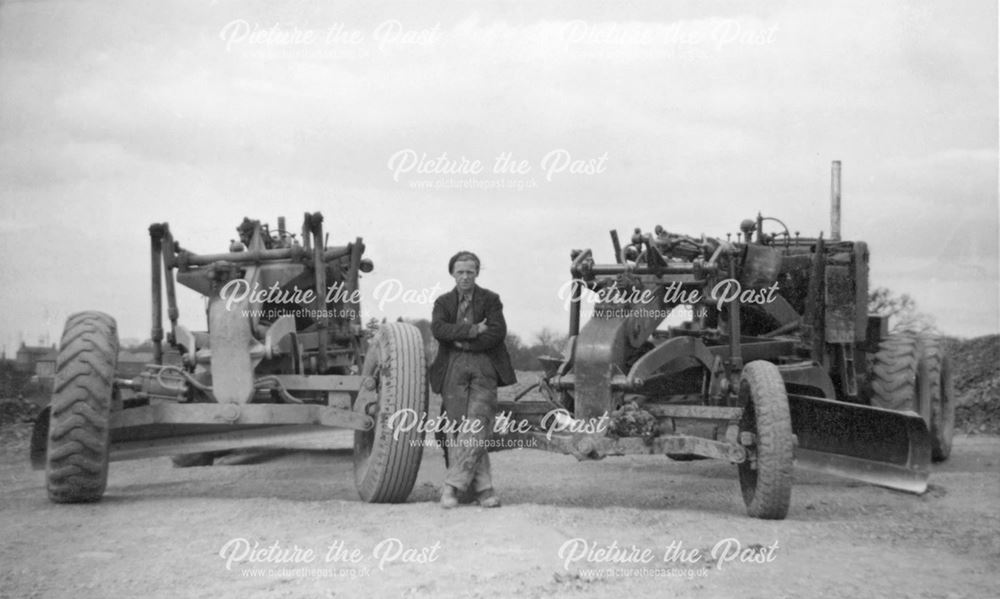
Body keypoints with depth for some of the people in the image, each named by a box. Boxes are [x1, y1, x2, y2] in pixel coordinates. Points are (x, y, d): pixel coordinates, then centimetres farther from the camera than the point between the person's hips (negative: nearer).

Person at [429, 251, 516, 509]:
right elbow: (438, 329, -4)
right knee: (460, 430, -5)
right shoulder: (443, 302, 15)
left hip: (484, 368, -2)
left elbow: (498, 332, -4)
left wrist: (463, 342, -7)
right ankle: (482, 487, 0)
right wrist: (473, 329, -12)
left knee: (477, 427, -15)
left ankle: (452, 484, -13)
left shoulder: (490, 300, 11)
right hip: (453, 370, 2)